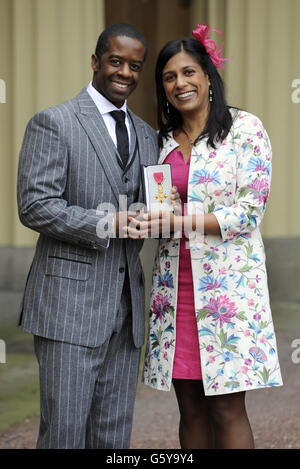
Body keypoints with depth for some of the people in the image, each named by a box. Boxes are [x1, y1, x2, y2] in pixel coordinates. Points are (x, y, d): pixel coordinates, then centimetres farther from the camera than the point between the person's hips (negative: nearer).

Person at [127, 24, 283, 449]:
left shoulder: (245, 128, -3)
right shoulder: (163, 139, 13)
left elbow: (249, 211, -10)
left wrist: (179, 221, -18)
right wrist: (148, 220, -5)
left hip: (227, 282, -5)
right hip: (175, 284, 5)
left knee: (227, 408, -3)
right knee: (191, 407, 8)